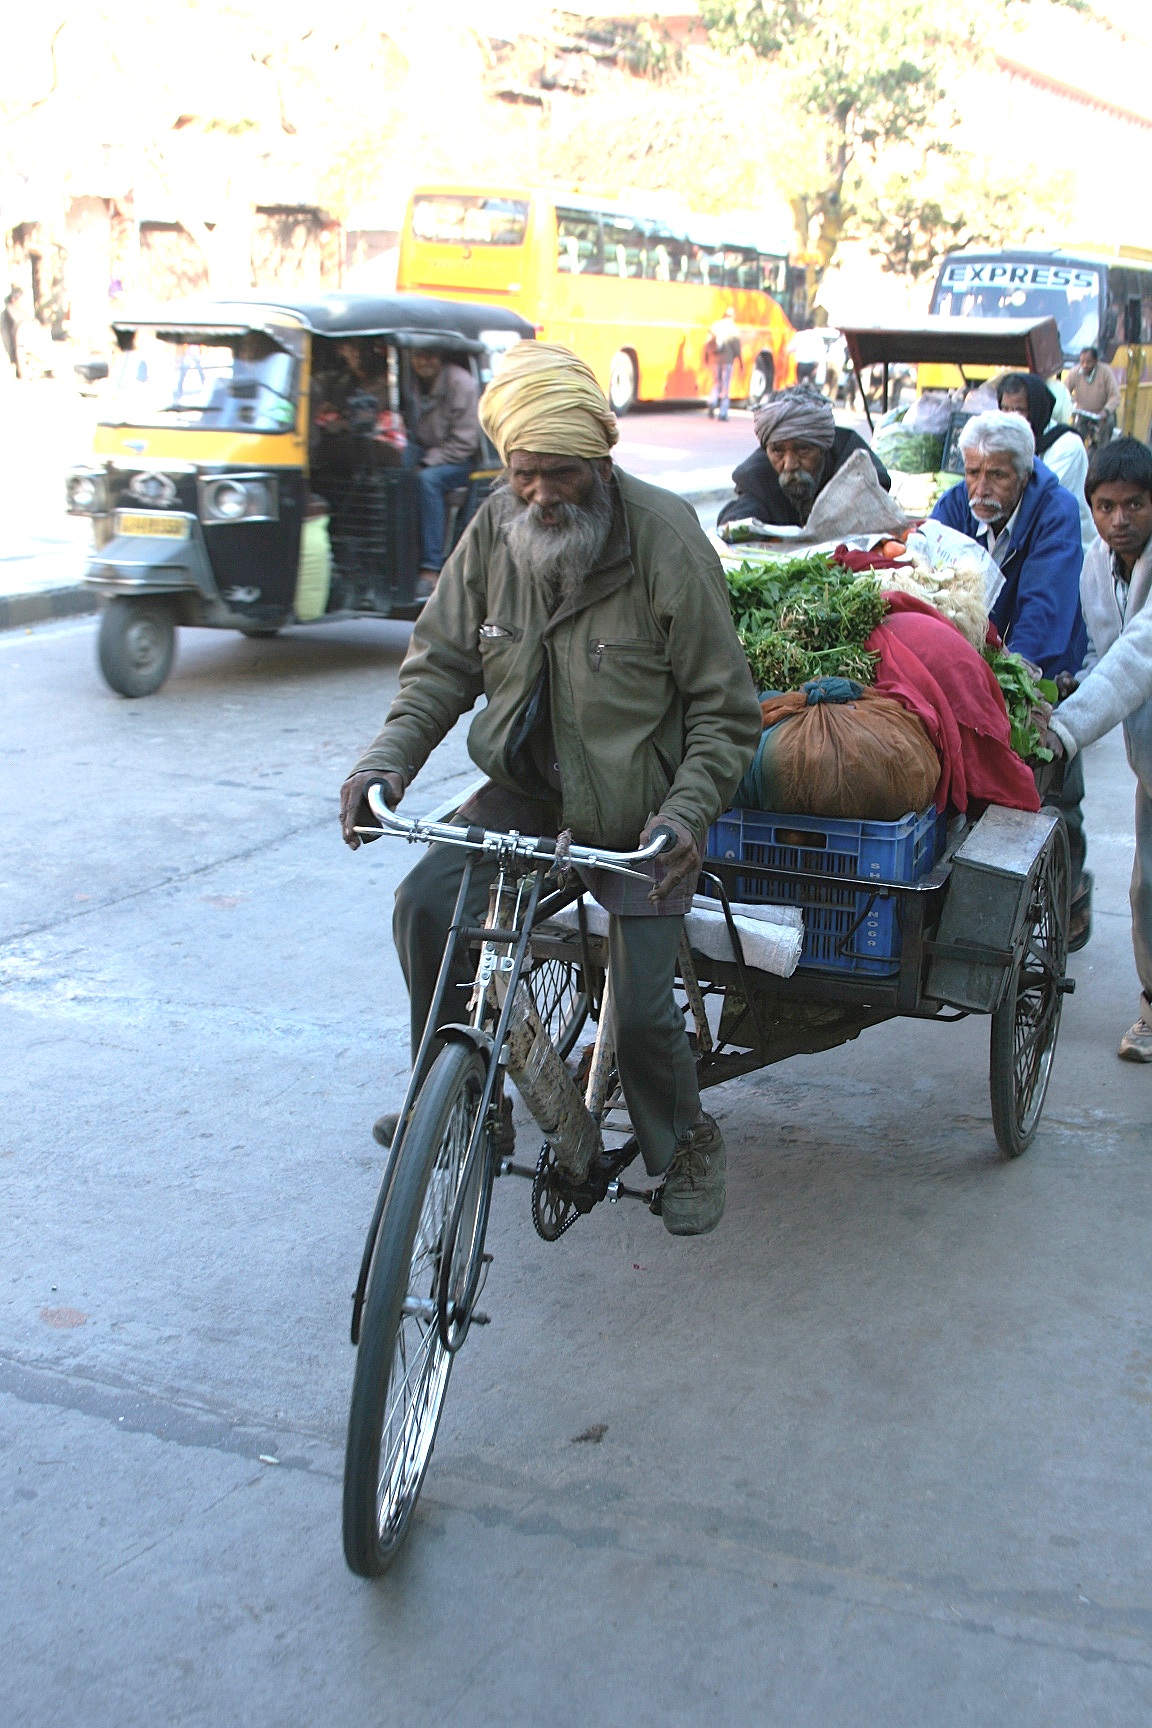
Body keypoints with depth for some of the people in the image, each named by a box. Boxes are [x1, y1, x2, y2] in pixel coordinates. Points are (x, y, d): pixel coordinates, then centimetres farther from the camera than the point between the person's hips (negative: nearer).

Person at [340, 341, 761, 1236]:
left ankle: (688, 1146, 22)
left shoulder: (666, 542, -20)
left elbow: (723, 709, -14)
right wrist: (388, 758, -17)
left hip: (636, 806, -4)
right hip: (528, 786, 5)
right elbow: (443, 659, 0)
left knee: (639, 1002, -10)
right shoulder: (494, 531, -7)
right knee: (428, 903, -12)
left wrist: (687, 810, -29)